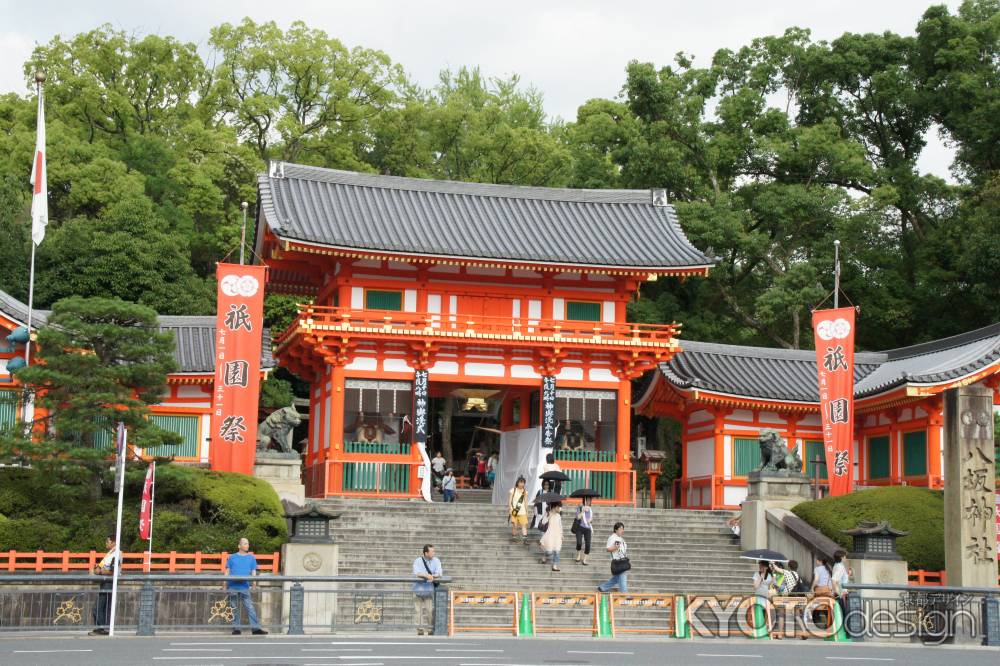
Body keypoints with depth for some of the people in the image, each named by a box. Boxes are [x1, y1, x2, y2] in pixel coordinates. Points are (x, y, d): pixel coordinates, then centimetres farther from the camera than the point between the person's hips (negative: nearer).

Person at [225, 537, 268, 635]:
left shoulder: (251, 558, 13)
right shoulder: (232, 557, 12)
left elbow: (253, 571, 9)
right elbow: (227, 571, 11)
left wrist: (254, 582, -8)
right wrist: (225, 583, 0)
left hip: (245, 587, 0)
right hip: (233, 587, 0)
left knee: (250, 608, -8)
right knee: (234, 608, 3)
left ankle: (255, 628, -12)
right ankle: (236, 628, 9)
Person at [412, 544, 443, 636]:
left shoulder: (436, 561, 4)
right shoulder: (417, 561, -1)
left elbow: (439, 574, -7)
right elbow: (416, 573, -17)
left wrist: (432, 576, -24)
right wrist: (427, 575, -29)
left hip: (430, 589, 1)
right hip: (418, 588, -1)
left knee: (430, 610, -9)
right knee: (419, 610, -2)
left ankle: (430, 629, -3)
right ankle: (420, 630, 3)